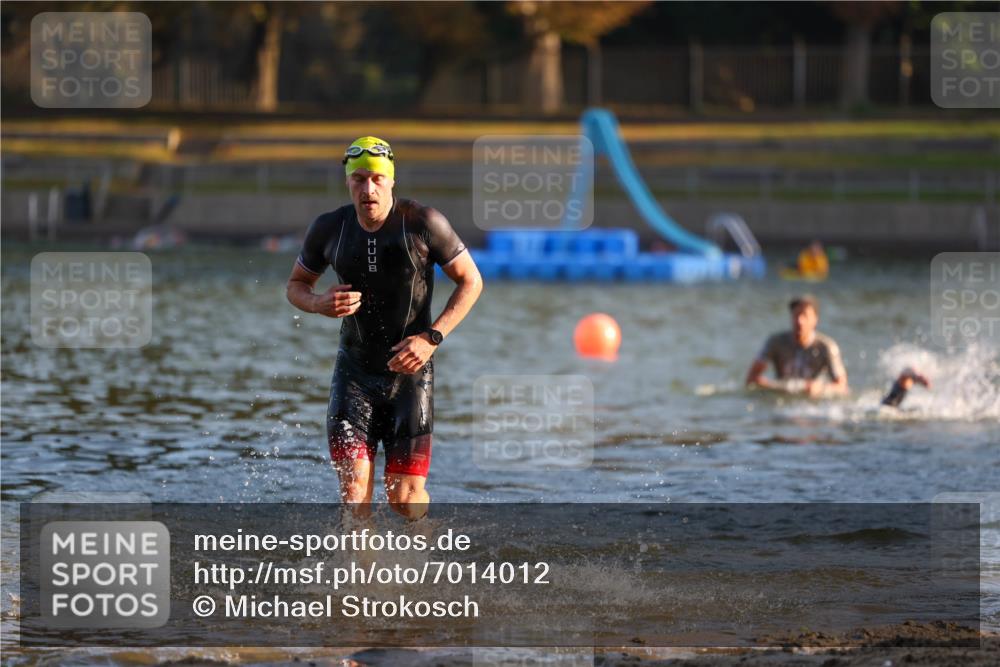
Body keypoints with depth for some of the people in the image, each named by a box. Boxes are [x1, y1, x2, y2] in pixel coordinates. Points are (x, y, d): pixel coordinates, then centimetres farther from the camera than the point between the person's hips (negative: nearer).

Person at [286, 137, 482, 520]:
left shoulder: (423, 223, -11)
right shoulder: (328, 229, -3)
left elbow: (470, 281, -2)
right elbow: (296, 285, 13)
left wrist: (432, 337, -15)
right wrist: (320, 304, -13)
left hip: (410, 372, -2)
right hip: (354, 371, 2)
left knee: (404, 497, -3)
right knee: (354, 491, -13)